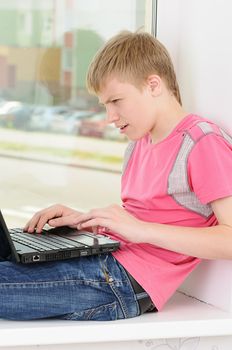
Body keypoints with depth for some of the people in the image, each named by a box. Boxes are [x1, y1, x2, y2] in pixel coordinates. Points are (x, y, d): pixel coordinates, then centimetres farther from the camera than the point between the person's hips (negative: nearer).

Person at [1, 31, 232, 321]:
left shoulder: (204, 142, -8)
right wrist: (80, 220, 3)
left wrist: (141, 229, -21)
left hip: (126, 284, -8)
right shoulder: (138, 144, 18)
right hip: (104, 261, 9)